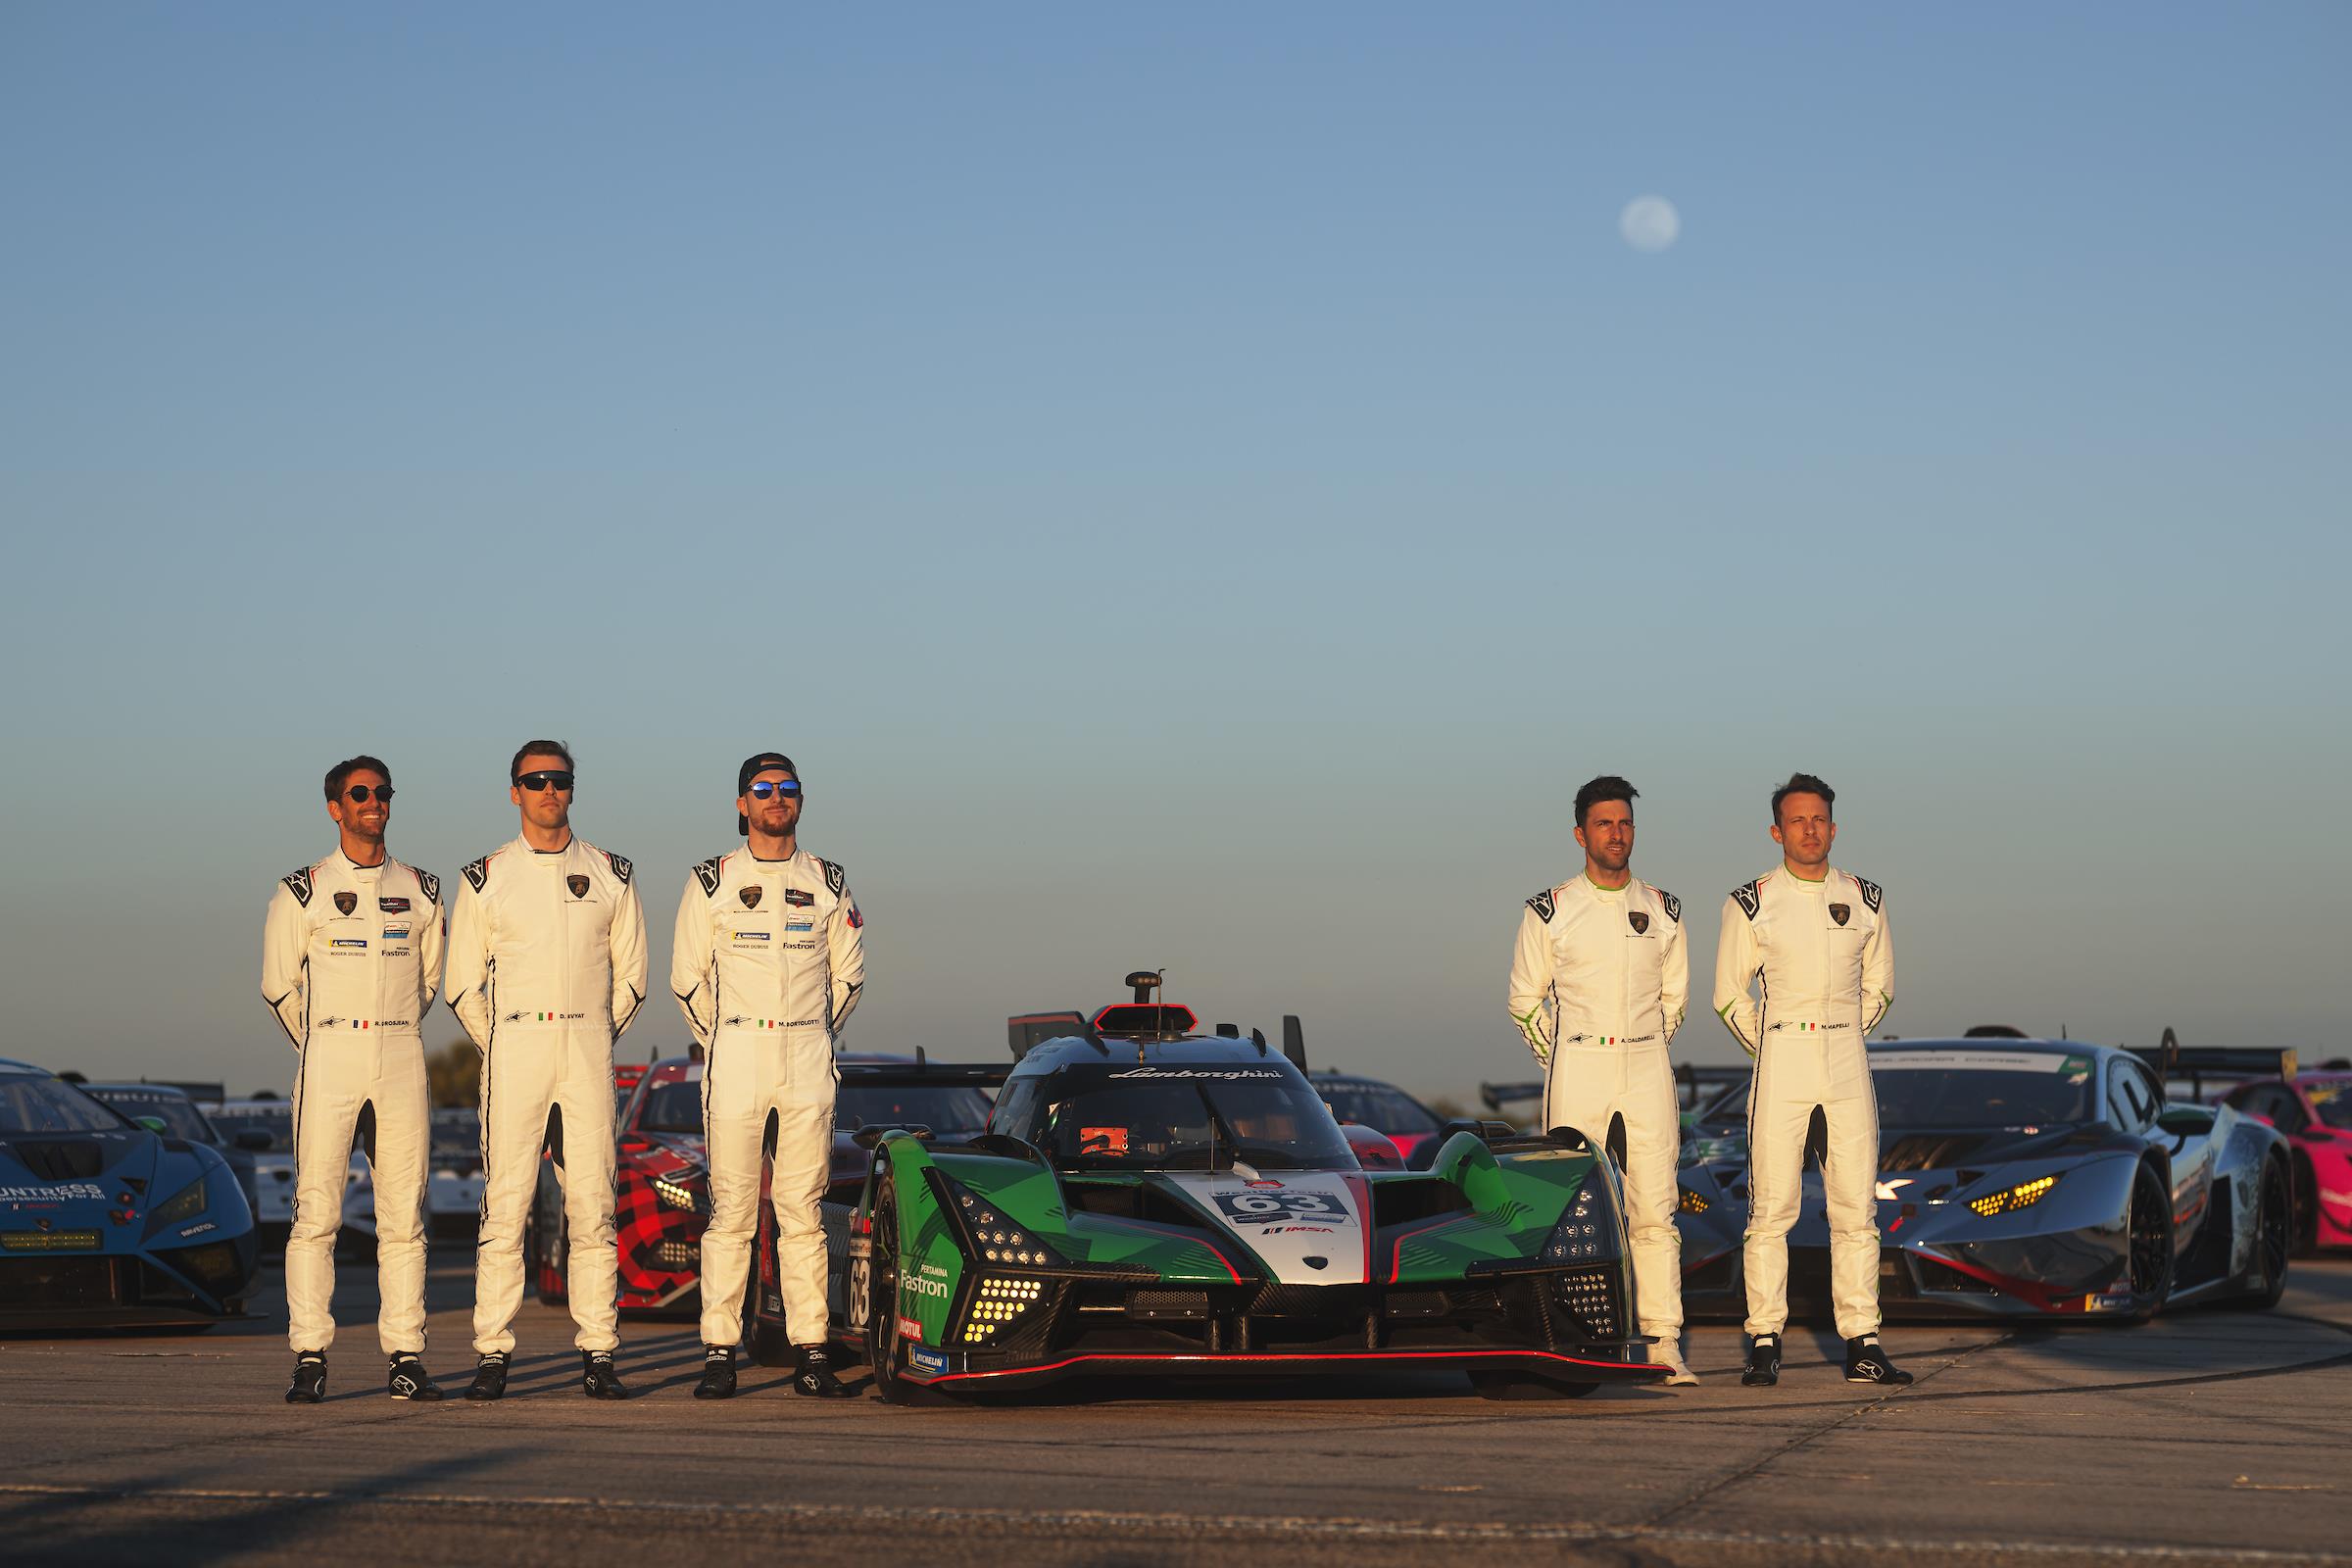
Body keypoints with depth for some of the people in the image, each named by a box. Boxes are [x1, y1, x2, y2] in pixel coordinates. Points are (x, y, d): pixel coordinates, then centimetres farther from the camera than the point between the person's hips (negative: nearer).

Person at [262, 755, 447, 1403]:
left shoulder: (420, 890, 12)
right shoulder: (303, 891, 3)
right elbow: (279, 985, 8)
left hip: (402, 1056, 3)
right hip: (328, 1057, -3)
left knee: (403, 1214, 0)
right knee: (317, 1210, -9)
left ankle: (406, 1356, 2)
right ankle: (310, 1360, -7)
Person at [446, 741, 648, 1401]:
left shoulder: (609, 873, 10)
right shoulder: (485, 877, 6)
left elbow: (630, 972, 15)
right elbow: (463, 982, 10)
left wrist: (597, 1039, 11)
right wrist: (501, 1048, 7)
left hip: (589, 1049, 1)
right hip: (514, 1047, -1)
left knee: (592, 1204, -1)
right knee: (505, 1203, -6)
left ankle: (598, 1354, 1)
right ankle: (492, 1355, -4)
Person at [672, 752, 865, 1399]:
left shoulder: (827, 882, 10)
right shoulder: (712, 880, 4)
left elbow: (848, 972, 17)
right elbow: (687, 976, 7)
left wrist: (815, 1040, 13)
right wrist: (723, 1046, 9)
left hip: (808, 1058, 2)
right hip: (735, 1052, -2)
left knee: (803, 1208, 0)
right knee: (731, 1206, -4)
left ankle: (811, 1350, 1)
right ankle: (719, 1352, -3)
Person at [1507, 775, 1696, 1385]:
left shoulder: (1663, 910, 9)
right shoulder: (1550, 911, 1)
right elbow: (1525, 1001, 7)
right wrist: (1565, 1062, 6)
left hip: (1647, 1069, 2)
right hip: (1576, 1070, -2)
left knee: (1655, 1209, -3)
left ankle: (1664, 1341, -3)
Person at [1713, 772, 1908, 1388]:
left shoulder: (1865, 899, 9)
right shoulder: (1750, 903, 0)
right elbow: (1730, 996, 7)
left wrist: (1843, 1037, 14)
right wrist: (1774, 1047, 8)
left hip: (1848, 1062, 3)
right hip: (1779, 1060, -3)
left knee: (1856, 1208, 1)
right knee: (1771, 1208, -6)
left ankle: (1862, 1346, 4)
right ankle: (1764, 1345, -3)